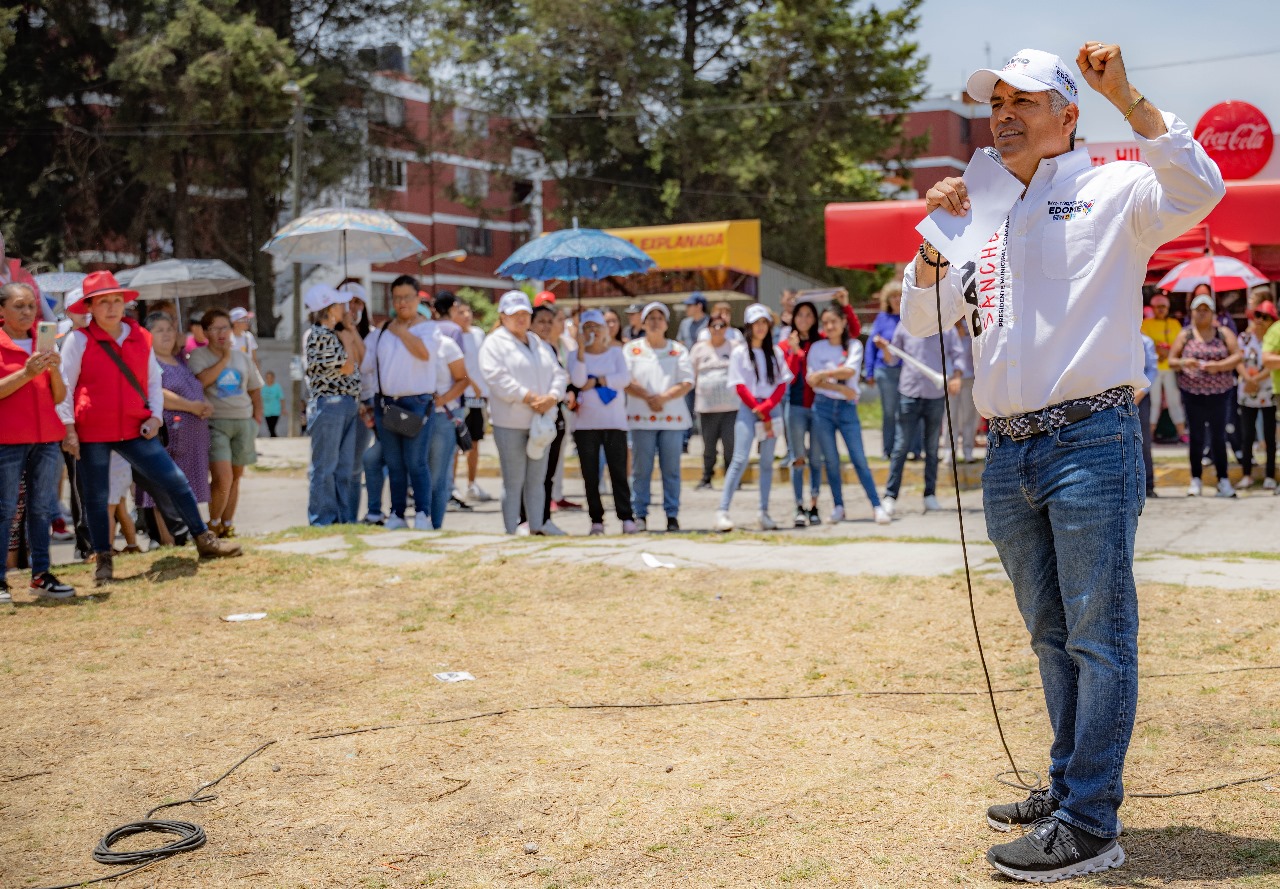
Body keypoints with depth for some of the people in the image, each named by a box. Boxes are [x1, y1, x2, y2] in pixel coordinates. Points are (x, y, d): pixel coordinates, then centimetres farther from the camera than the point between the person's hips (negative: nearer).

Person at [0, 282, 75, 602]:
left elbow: (59, 397, 11)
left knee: (42, 508, 7)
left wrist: (54, 369, -7)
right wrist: (26, 373, -21)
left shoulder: (42, 345, 14)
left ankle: (40, 575, 13)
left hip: (46, 438, 5)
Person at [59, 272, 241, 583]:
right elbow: (64, 387, -2)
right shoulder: (79, 341, -3)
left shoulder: (140, 338, 7)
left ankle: (205, 540, 7)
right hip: (92, 432, -3)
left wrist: (155, 416, 1)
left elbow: (154, 381, 14)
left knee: (174, 480, -2)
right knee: (96, 497, 6)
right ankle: (103, 560, 19)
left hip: (134, 430, 3)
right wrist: (68, 429, -7)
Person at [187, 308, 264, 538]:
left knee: (236, 477, 9)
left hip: (244, 422, 5)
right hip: (216, 422, -5)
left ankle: (227, 525, 20)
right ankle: (213, 524, 5)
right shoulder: (198, 356, -1)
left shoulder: (242, 357, 13)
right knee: (223, 478, -16)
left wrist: (257, 418, 9)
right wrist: (225, 359, -13)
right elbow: (201, 380, -21)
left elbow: (255, 390, 20)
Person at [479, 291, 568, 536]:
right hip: (510, 422, -6)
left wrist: (552, 397, -9)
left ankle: (537, 527, 18)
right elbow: (497, 377, -15)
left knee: (537, 479, 10)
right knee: (513, 482, -2)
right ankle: (511, 532, 4)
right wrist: (528, 397, -19)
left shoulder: (540, 345, 19)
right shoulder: (494, 343, -2)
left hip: (541, 421, 6)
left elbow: (558, 374, 12)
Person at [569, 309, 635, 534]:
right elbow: (577, 380, -12)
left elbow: (625, 378, -6)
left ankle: (626, 517, -3)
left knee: (618, 470, -4)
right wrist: (581, 349, -16)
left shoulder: (616, 352, 9)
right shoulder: (575, 355, 7)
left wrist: (596, 381, -11)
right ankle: (596, 520, 7)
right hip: (586, 423, 1)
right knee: (590, 474, 1)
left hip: (614, 421, -1)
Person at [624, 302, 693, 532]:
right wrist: (647, 397, -15)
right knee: (641, 469, 0)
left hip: (672, 417, 1)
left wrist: (664, 397, -14)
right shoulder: (632, 349, 8)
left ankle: (672, 515, 6)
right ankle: (639, 514, 6)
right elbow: (625, 381, -1)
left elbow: (687, 382, -1)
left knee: (671, 469, 1)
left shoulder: (678, 350, 9)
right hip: (642, 417, 0)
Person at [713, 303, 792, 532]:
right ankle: (722, 511, -14)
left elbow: (782, 384, 5)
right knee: (740, 459, -12)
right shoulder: (739, 352, 1)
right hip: (747, 409, -3)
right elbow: (740, 387, -4)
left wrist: (765, 408, -10)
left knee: (767, 462, 4)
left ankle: (764, 513, 9)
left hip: (771, 409, 3)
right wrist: (761, 415, -8)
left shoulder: (776, 352, 9)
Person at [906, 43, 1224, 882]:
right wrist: (935, 242, 2)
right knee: (1053, 636, 16)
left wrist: (1128, 97, -20)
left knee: (1100, 637, -5)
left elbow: (1199, 192, -18)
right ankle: (1068, 789, 27)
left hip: (1091, 442, -7)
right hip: (1007, 454, 7)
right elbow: (922, 318, 19)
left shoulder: (1112, 191, 2)